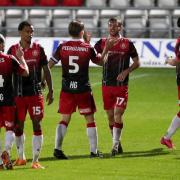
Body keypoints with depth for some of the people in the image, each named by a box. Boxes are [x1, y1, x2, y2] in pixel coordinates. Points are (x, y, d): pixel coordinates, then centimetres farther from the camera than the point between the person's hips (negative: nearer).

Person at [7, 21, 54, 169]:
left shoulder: (38, 49, 2)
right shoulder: (13, 50, 2)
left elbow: (46, 70, 7)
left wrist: (50, 90, 2)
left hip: (35, 93, -1)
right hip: (18, 94, 1)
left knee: (37, 124, -5)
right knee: (18, 126, 6)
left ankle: (35, 160, -3)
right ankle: (21, 157, 23)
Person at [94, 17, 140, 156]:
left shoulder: (127, 44, 0)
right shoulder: (102, 43, 7)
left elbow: (137, 62, 4)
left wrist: (126, 71, -11)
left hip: (121, 86, -3)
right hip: (106, 85, 3)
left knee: (117, 115, -12)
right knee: (110, 116, 7)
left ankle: (115, 145, -7)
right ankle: (117, 144, 20)